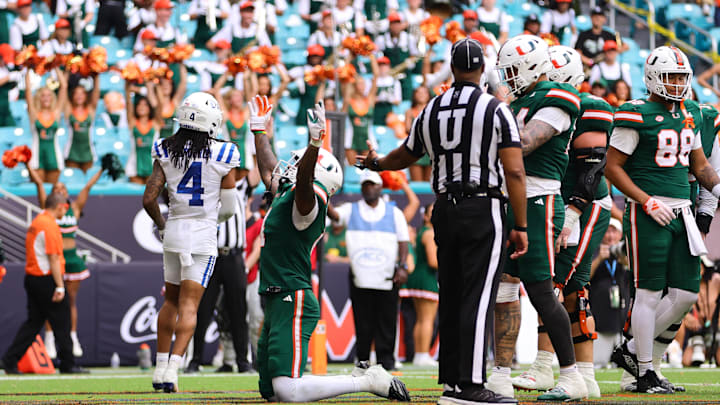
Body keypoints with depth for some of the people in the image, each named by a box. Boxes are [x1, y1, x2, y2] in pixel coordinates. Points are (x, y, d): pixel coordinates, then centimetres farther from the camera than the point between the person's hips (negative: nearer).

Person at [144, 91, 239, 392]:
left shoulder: (166, 153, -1)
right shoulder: (222, 156, -7)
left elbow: (148, 199, -4)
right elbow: (229, 209, -3)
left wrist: (161, 224, 14)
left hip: (174, 232, 3)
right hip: (203, 236, -3)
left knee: (171, 300, 19)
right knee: (189, 305, -3)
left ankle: (161, 365, 20)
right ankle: (172, 368, -17)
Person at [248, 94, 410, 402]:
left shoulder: (304, 200, -10)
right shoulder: (284, 196, 17)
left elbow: (304, 181, -33)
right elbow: (269, 170, 35)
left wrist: (315, 143, -47)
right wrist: (259, 131, 43)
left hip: (293, 302, -10)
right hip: (277, 303, 10)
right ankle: (362, 378, 14)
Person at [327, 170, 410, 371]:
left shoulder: (394, 212, 12)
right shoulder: (351, 210, 11)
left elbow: (403, 241, 10)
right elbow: (334, 215, -8)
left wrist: (403, 266, -2)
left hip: (387, 278, 0)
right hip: (360, 277, 0)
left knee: (387, 322, -2)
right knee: (362, 324, 0)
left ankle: (386, 359, 4)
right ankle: (362, 360, 6)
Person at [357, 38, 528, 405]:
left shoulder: (431, 111, 9)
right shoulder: (496, 110, -6)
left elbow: (404, 156, 25)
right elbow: (515, 173, -10)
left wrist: (374, 164, 47)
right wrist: (521, 226, -6)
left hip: (445, 210, 5)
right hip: (483, 210, -5)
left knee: (451, 298, 12)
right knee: (478, 299, -8)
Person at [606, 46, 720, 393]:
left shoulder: (689, 115, 14)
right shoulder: (637, 116, -9)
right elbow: (613, 167, -9)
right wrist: (647, 202, -15)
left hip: (681, 212, 7)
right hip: (648, 214, -7)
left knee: (686, 293, 4)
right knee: (650, 293, -4)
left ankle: (632, 351, 18)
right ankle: (645, 373, 5)